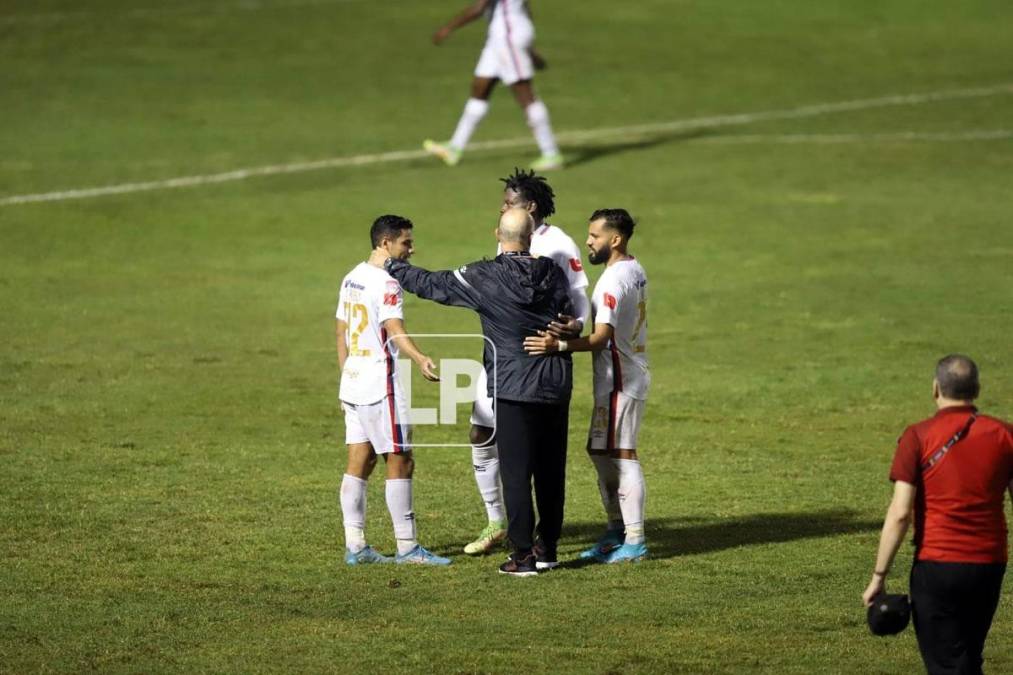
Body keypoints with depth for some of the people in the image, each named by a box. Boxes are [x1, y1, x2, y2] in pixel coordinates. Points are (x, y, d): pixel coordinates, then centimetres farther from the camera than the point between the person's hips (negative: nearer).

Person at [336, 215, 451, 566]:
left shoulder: (352, 279, 13)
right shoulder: (386, 283, -14)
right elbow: (395, 330, -29)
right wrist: (421, 360, -44)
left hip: (353, 383, 9)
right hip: (381, 386, -9)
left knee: (359, 462, 8)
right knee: (400, 462, -3)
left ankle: (355, 546, 7)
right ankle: (407, 547, -2)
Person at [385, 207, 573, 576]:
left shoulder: (484, 277, -10)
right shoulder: (553, 273, 0)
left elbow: (432, 285, -2)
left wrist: (391, 266, 12)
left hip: (513, 389, -4)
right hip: (556, 385, 4)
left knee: (516, 472, -1)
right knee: (551, 469, 13)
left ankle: (524, 555, -3)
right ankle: (548, 547, 21)